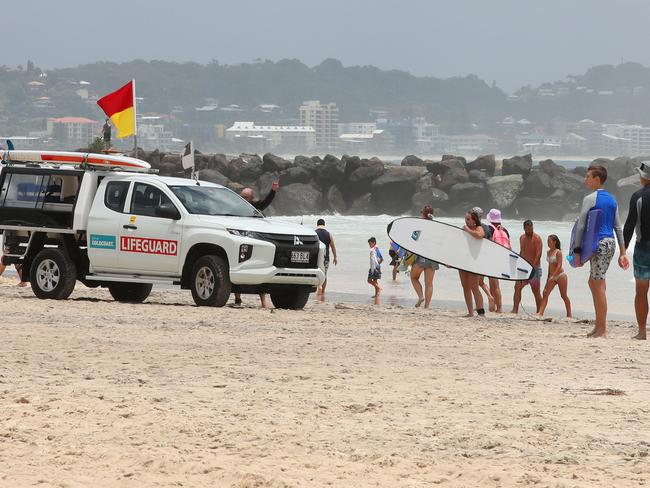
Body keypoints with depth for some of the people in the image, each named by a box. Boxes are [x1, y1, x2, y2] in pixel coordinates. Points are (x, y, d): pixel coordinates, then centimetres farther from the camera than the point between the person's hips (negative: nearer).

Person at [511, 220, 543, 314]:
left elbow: (538, 254, -17)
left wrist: (533, 266, -24)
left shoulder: (537, 238, -9)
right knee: (517, 288, -3)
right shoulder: (522, 237, 13)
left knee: (536, 291, -2)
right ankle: (515, 310, -2)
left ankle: (539, 312, 4)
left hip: (534, 268, -7)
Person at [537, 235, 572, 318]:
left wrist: (553, 276, -25)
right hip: (552, 277, 7)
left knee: (564, 295, 1)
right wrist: (548, 277, 18)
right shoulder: (548, 252, 9)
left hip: (560, 275, -7)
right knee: (545, 293, -6)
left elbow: (559, 265, -18)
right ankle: (540, 312, -11)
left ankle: (569, 314, 12)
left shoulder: (558, 252, -12)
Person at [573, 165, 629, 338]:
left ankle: (602, 329, -7)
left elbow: (581, 225, -11)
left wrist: (577, 250, -8)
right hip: (611, 243, 8)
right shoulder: (612, 200, 15)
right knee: (593, 282, 17)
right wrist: (623, 253, 17)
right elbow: (618, 227, 16)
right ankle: (599, 325, 17)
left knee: (599, 285, -6)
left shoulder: (590, 199, -8)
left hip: (598, 242, -8)